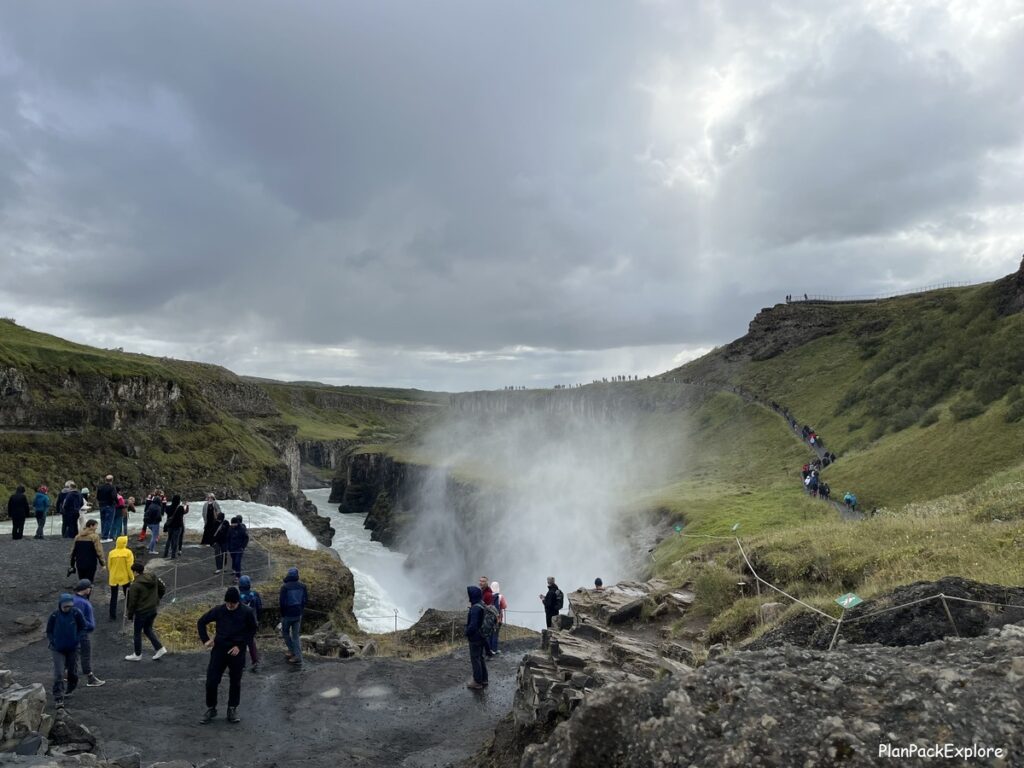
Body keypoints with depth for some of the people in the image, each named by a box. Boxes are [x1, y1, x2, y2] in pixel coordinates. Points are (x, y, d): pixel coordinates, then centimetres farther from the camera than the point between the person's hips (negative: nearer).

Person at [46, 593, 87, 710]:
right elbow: (49, 631, 2)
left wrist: (76, 640, -10)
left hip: (72, 648, 1)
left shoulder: (76, 613, -12)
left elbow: (82, 628, -1)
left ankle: (71, 689, 42)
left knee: (72, 671, 16)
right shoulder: (54, 616, -12)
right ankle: (58, 699, -6)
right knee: (58, 674, -10)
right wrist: (52, 642, -9)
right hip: (58, 649, -1)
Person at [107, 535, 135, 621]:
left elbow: (109, 566, 3)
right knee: (128, 596, 15)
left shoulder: (111, 553, -5)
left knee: (113, 597, 12)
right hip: (125, 578, -2)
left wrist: (109, 576, 17)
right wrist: (132, 578, -4)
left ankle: (113, 616, 12)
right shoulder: (128, 552, -14)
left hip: (113, 578, 2)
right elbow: (130, 567, -13)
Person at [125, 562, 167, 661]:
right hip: (153, 610, 7)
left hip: (141, 612, -6)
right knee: (148, 629, 22)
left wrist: (130, 614, -2)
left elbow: (132, 602, -15)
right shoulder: (153, 578, -1)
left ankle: (137, 655, 25)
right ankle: (159, 648, 14)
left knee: (137, 633, 13)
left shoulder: (135, 585, -20)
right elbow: (163, 588, 8)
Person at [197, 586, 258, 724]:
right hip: (219, 650, 1)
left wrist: (240, 646, -10)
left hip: (237, 652, -1)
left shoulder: (247, 613, -10)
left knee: (235, 682, 8)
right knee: (211, 681, 1)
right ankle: (211, 709, 20)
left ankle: (232, 709, 25)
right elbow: (201, 622, 8)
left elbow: (252, 630, -1)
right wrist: (205, 640, -1)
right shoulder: (218, 611, -5)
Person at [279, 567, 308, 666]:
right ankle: (298, 657, 7)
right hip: (298, 614, 4)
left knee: (285, 632, 21)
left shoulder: (285, 587, -16)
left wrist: (282, 613, 0)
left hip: (287, 614, -4)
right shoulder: (302, 586, -2)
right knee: (296, 635, 11)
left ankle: (292, 650, 21)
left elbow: (281, 602, -16)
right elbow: (306, 599, 3)